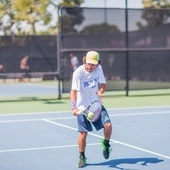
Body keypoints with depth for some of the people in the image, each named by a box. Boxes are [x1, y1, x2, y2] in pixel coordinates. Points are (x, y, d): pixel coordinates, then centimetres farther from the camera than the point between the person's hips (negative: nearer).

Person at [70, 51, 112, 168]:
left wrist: (100, 92, -15)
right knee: (83, 133, -4)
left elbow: (103, 84, 8)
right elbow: (74, 91, -22)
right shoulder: (78, 72, -19)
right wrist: (74, 107, -34)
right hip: (83, 107, -3)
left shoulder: (98, 69, -5)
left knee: (108, 124, -14)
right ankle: (82, 157, 17)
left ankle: (106, 143, 17)